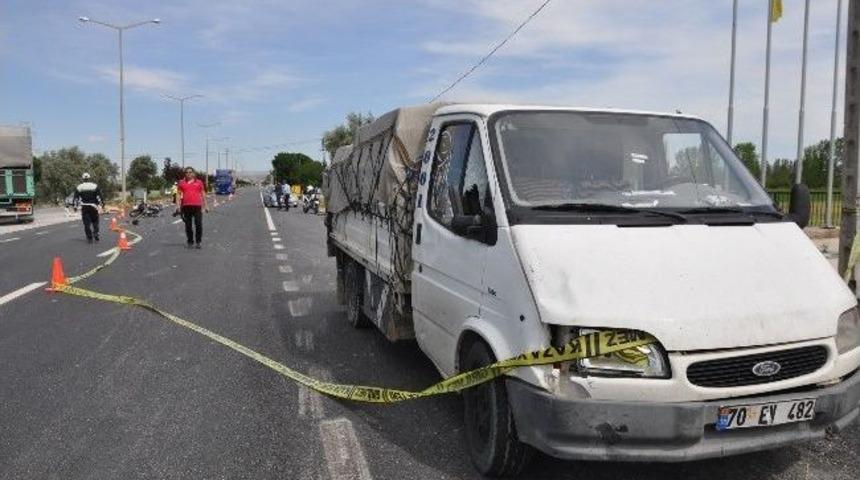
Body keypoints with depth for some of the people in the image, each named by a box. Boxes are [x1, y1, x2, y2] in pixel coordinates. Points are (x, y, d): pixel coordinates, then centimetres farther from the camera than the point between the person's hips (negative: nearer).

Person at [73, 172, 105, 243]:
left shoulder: (79, 187, 3)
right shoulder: (95, 186, 0)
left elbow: (76, 198, 4)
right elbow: (99, 196, -3)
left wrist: (75, 206, 11)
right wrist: (102, 204, 2)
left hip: (84, 207, 0)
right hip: (93, 206, 0)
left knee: (87, 223, 2)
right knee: (95, 221, 13)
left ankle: (89, 238, 1)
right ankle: (95, 233, -2)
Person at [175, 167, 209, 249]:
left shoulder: (199, 182, 11)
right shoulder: (181, 183, 12)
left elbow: (203, 194, 13)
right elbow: (178, 194, 10)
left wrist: (206, 205, 9)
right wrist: (177, 205, -1)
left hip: (197, 206, -1)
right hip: (186, 206, 1)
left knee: (199, 224, -6)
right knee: (188, 225, 6)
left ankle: (198, 242, 3)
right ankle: (190, 242, 15)